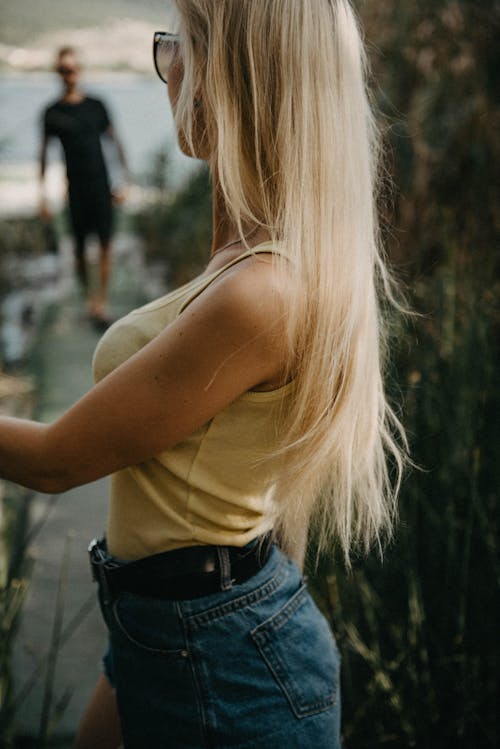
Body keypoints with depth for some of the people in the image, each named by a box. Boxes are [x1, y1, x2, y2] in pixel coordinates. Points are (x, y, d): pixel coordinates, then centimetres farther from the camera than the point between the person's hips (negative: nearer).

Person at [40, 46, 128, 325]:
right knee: (80, 245, 6)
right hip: (75, 186, 0)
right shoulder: (52, 112, 2)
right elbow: (45, 153, 6)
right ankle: (88, 295, 20)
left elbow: (115, 143, 7)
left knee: (105, 244, -6)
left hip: (101, 184, 0)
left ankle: (102, 299, -6)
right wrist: (44, 194, 1)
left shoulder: (96, 106, 3)